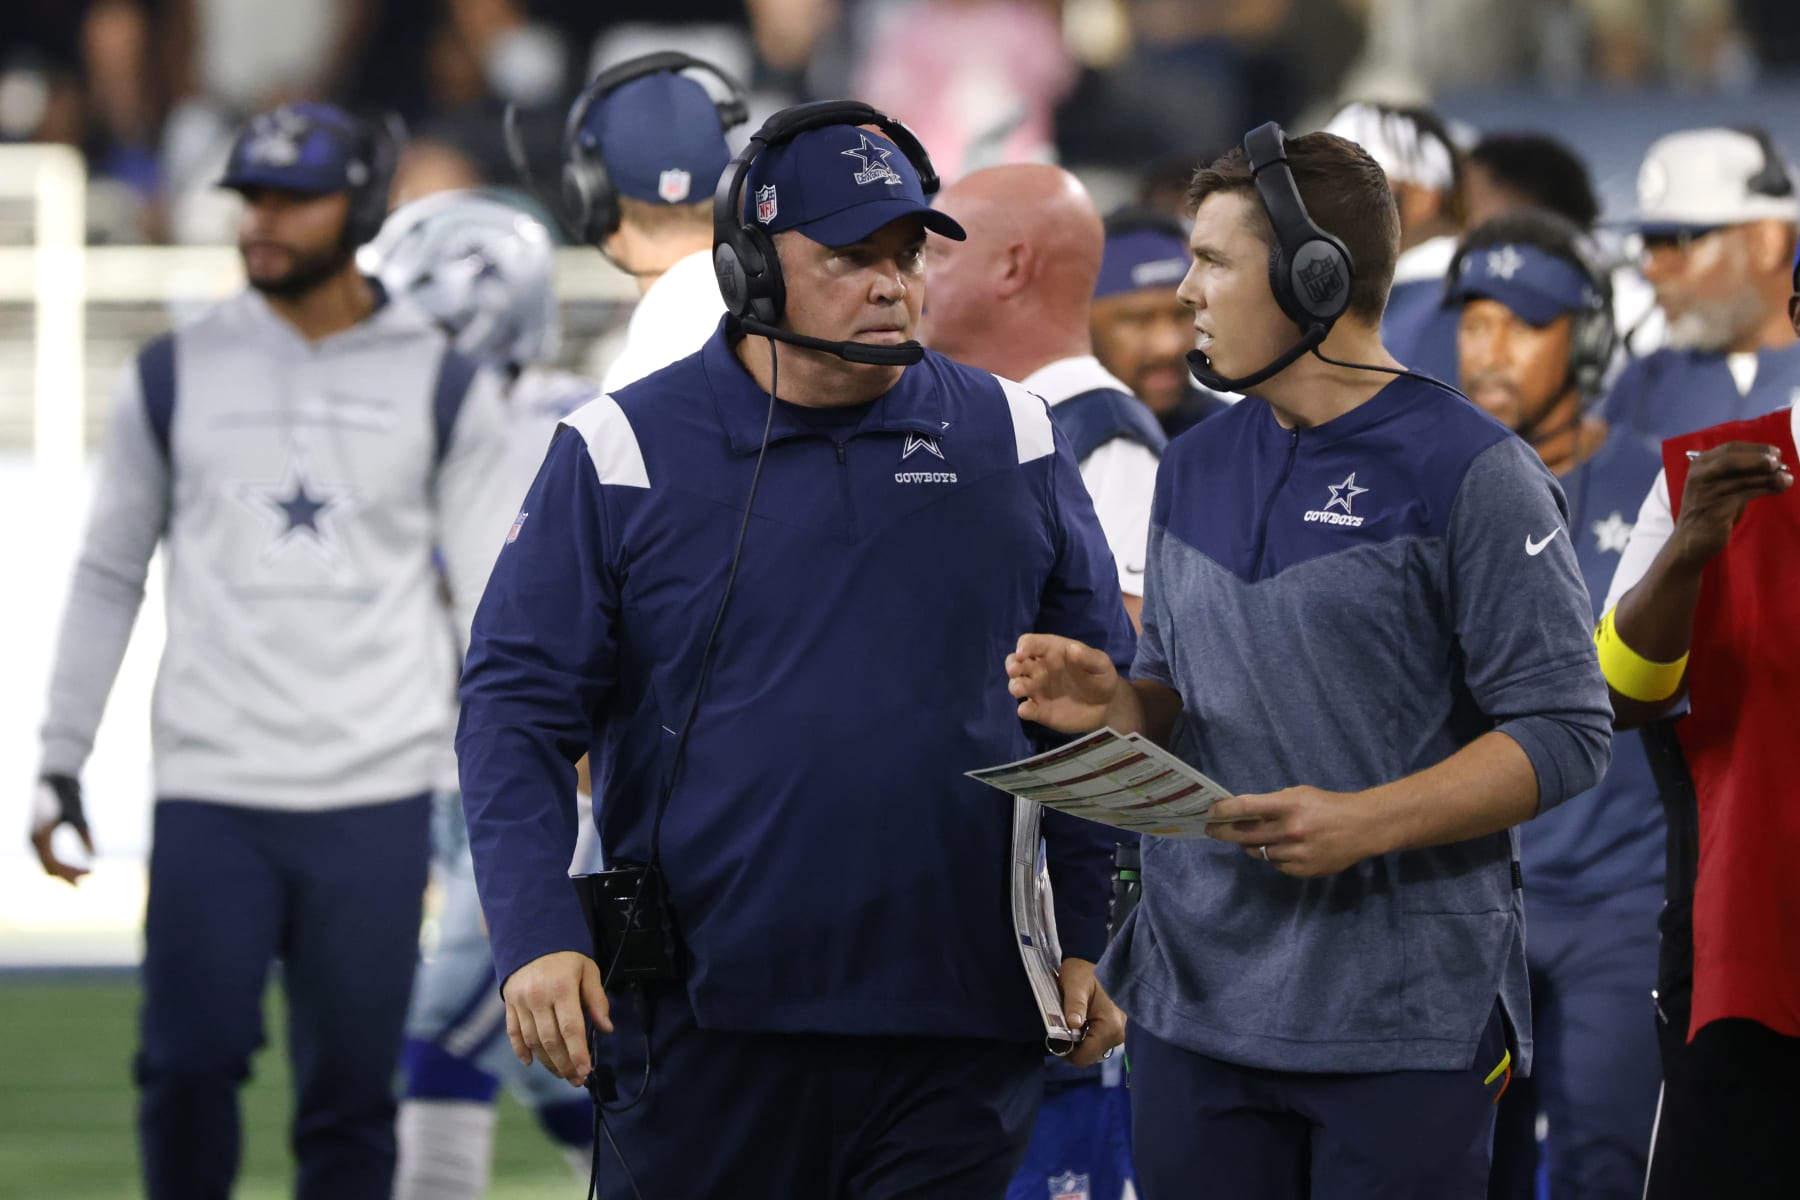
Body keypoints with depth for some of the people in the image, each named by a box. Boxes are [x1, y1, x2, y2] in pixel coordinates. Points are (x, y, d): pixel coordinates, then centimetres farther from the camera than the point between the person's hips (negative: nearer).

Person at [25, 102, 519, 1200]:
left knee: (351, 1094, 1)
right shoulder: (176, 378, 6)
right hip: (211, 793, 0)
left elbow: (489, 600, 6)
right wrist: (62, 764, 10)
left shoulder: (442, 388, 5)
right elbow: (109, 580, 13)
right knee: (191, 1065, -9)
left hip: (377, 800, 0)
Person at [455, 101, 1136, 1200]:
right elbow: (516, 706, -1)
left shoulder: (1010, 440, 7)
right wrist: (537, 937, -13)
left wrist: (1087, 941, 8)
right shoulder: (623, 454, 0)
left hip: (957, 1039, 2)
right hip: (707, 1021, -1)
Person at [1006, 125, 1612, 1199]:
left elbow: (1565, 734, -11)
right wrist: (1115, 705, -2)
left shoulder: (1470, 473, -8)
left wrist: (1364, 823, -21)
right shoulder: (1196, 469, 13)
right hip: (1196, 995, 6)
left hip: (1401, 1022, -6)